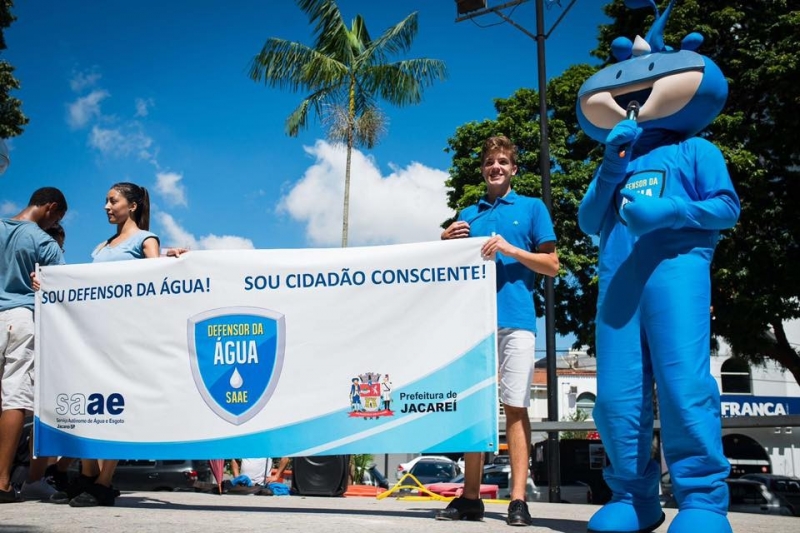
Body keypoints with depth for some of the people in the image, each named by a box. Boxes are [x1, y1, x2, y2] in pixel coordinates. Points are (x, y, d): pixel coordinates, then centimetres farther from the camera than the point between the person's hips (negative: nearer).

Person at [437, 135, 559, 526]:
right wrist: (447, 245, 1)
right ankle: (470, 497, 9)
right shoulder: (467, 215, 21)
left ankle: (518, 500, -5)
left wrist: (508, 249, -9)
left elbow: (551, 265, 5)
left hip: (515, 321, -4)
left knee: (515, 406, -6)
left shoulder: (532, 208, 10)